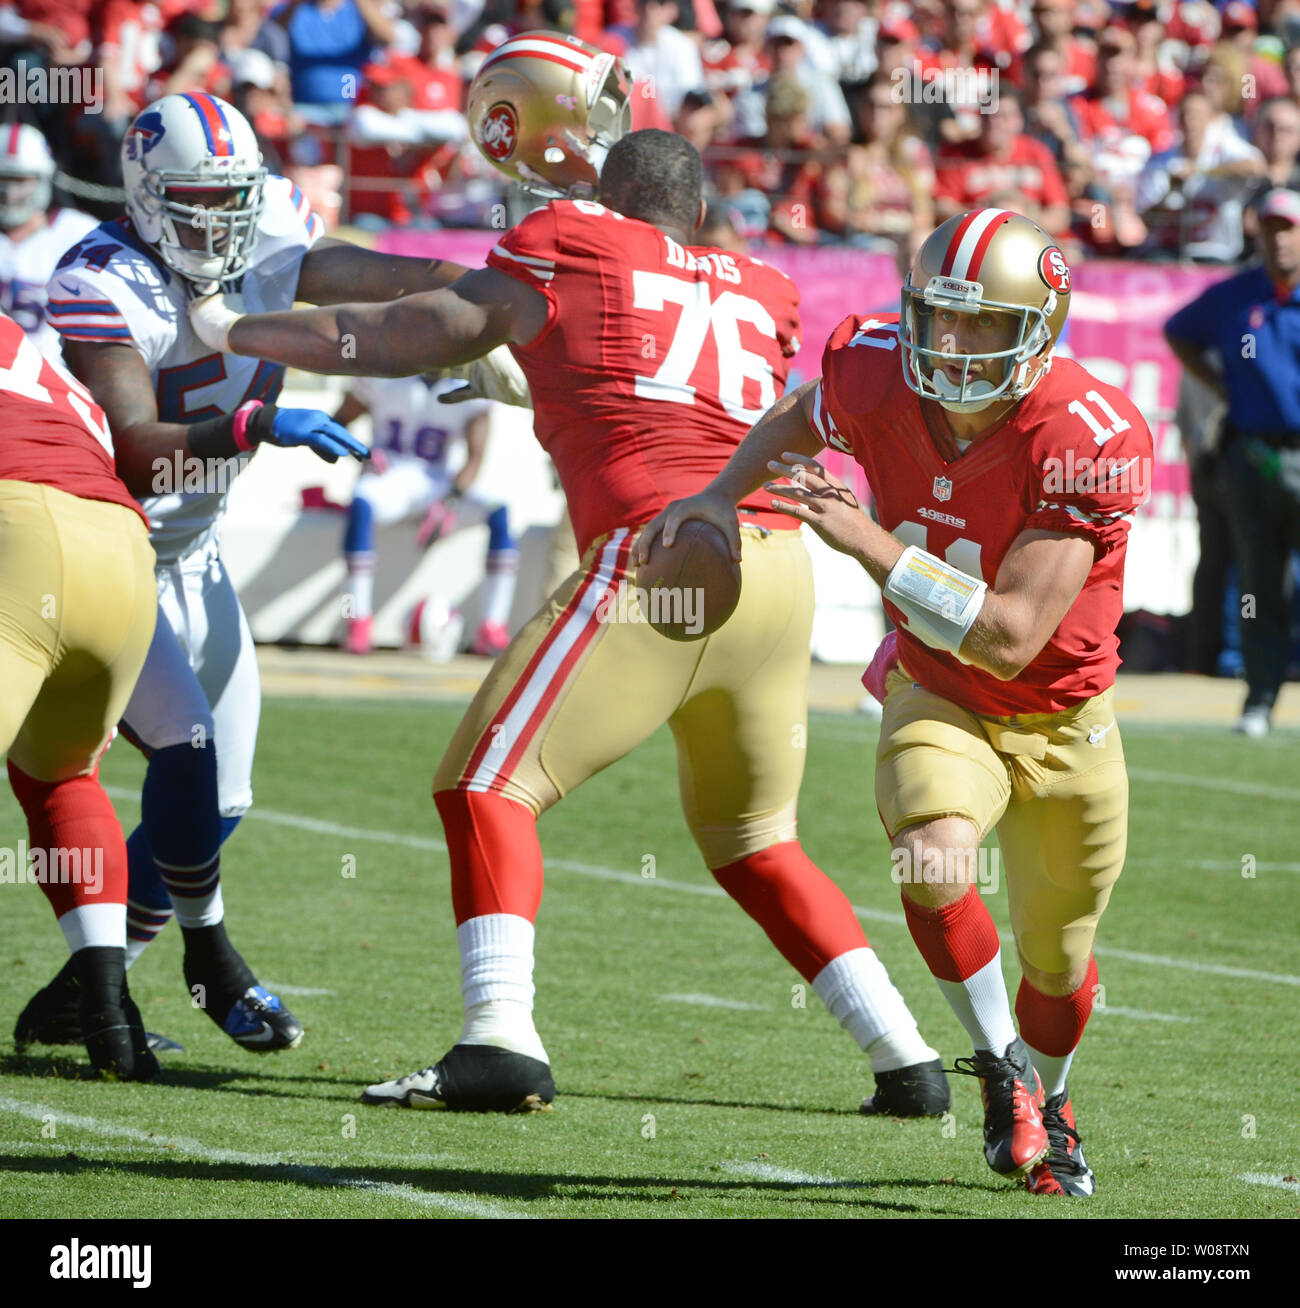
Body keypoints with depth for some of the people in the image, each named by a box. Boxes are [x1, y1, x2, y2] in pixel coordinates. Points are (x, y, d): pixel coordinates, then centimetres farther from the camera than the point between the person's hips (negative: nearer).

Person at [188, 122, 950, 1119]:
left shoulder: (562, 258, 11)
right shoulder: (760, 299, 24)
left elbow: (398, 342, 16)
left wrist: (230, 330, 27)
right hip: (780, 561, 6)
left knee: (488, 786, -2)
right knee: (753, 841, 21)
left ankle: (502, 1039, -19)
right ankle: (908, 1061, 17)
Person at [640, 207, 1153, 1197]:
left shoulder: (1089, 442, -31)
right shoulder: (878, 380, -19)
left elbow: (1010, 639, -34)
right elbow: (798, 420, 9)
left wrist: (869, 543, -38)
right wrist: (721, 496, -7)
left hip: (1062, 722, -1)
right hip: (938, 703, 1)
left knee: (1058, 966, 16)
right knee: (936, 859, -31)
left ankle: (1045, 1098, 52)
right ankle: (1000, 1062, -4)